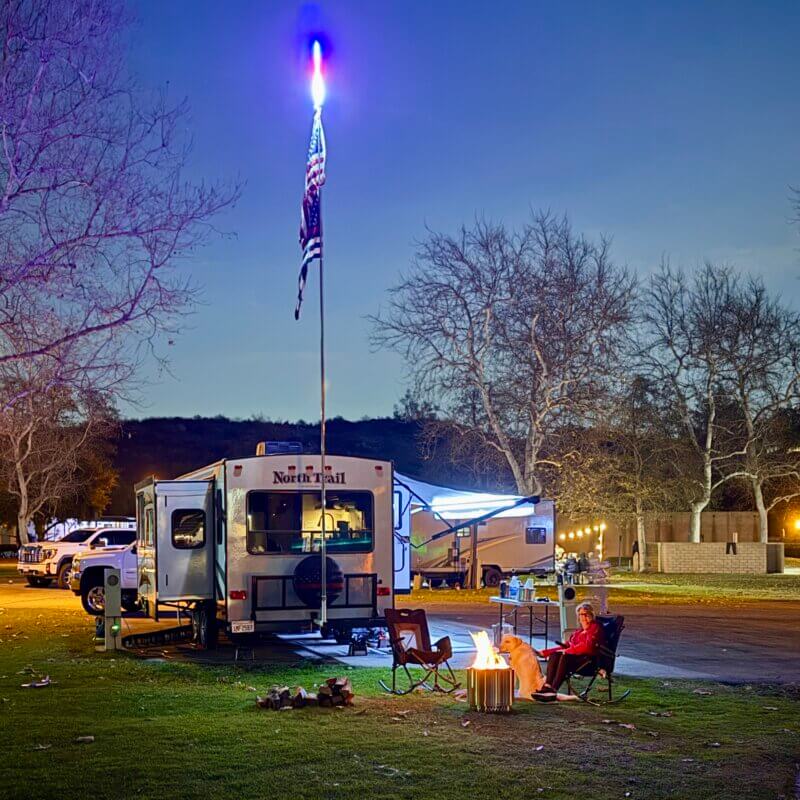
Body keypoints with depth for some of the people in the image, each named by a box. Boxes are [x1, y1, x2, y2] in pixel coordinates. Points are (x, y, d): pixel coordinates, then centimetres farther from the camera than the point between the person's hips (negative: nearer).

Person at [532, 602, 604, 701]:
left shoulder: (595, 627, 2)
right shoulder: (579, 631, 25)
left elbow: (588, 646, -14)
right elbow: (567, 646, 21)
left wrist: (567, 651, -14)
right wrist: (543, 653, 14)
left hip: (590, 659, -7)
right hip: (576, 657, 7)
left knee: (565, 657, -34)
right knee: (554, 655, -20)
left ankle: (553, 691, -43)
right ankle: (547, 686, -38)